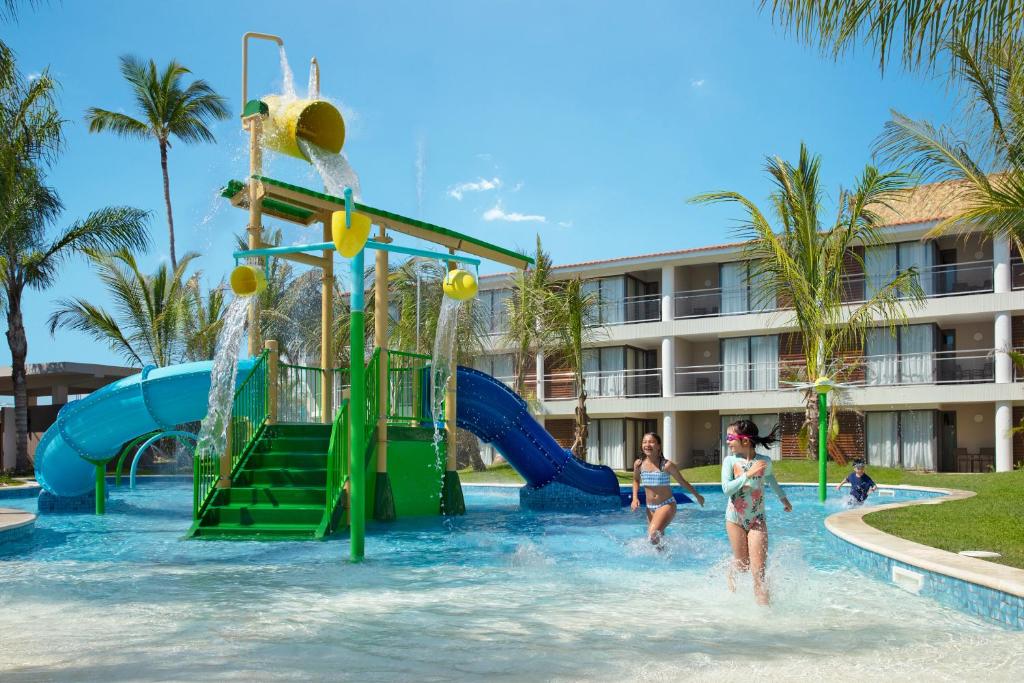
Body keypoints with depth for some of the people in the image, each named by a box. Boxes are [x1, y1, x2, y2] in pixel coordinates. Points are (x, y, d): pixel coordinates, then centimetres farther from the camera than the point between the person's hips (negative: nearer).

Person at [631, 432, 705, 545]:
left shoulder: (667, 465, -16)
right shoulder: (639, 464, -6)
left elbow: (683, 482, -1)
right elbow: (636, 481, 16)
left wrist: (697, 495, 11)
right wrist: (635, 498, 2)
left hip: (667, 505, -5)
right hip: (650, 507, 5)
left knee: (654, 534, -26)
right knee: (657, 537, 13)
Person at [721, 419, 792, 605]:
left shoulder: (764, 461, -4)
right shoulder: (730, 461, -8)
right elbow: (726, 489, -20)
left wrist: (783, 498, 33)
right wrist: (748, 474, -27)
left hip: (757, 520, 0)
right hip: (735, 519, 0)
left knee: (758, 571, -7)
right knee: (741, 564, 11)